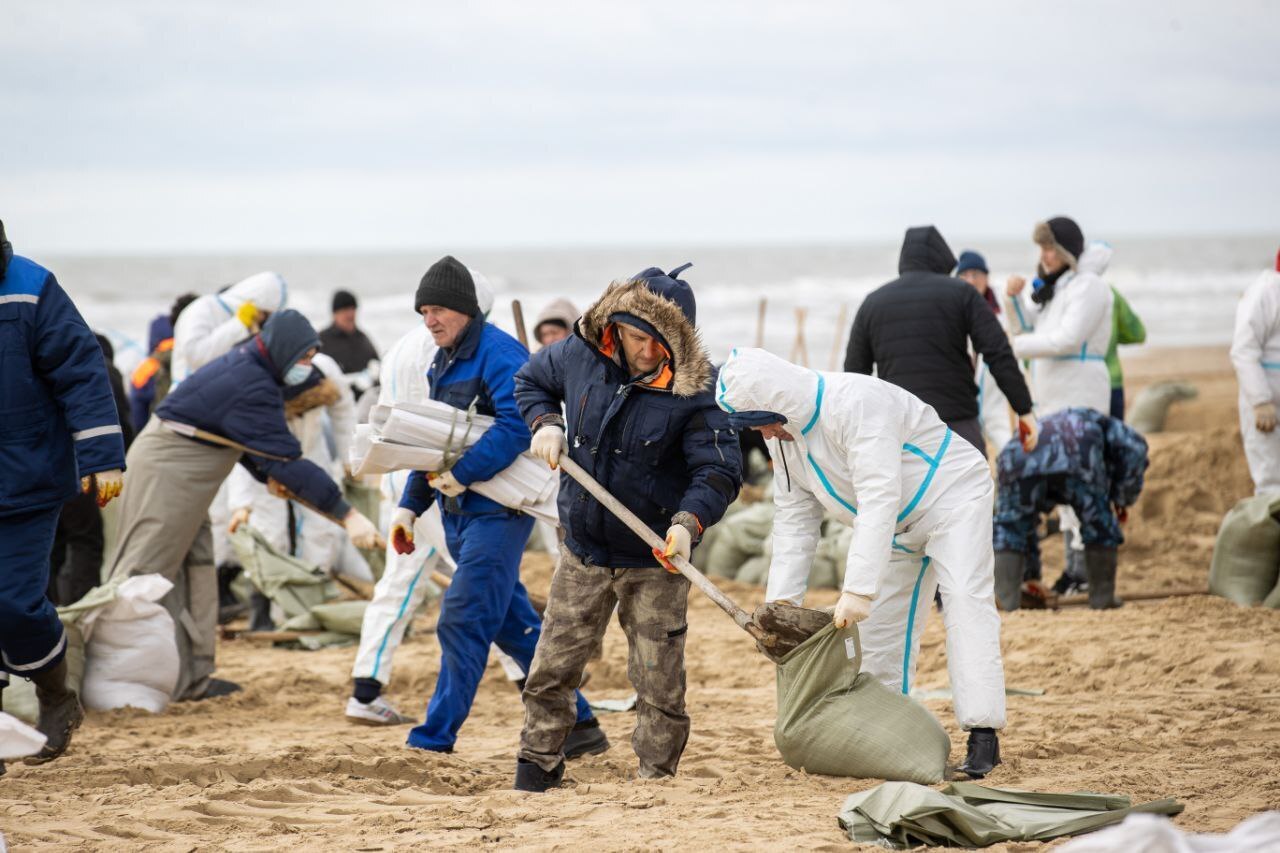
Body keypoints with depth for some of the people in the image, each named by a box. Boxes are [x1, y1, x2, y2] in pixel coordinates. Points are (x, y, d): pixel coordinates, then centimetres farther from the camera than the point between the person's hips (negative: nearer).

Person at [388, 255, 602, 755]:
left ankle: (433, 741, -8)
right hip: (460, 513, 10)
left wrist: (462, 473, -27)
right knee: (514, 627, 13)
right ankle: (577, 726, 20)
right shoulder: (443, 363, 16)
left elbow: (516, 426, -28)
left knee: (462, 624, -10)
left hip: (497, 512, -10)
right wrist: (410, 506, 18)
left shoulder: (499, 354, -14)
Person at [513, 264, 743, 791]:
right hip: (583, 552, 3)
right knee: (551, 672, 7)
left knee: (659, 684, 2)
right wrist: (544, 422, -2)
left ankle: (655, 783, 15)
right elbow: (531, 380, 17)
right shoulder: (579, 356, -5)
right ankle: (534, 780, 19)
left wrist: (689, 521, -36)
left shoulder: (693, 390, -16)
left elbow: (719, 469, -19)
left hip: (655, 563, -3)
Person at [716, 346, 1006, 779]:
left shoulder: (855, 404, -34)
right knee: (880, 626, 5)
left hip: (953, 497, -9)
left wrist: (858, 589, -44)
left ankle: (983, 736, -28)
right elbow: (794, 518, 0)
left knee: (965, 601, -23)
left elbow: (879, 497, -39)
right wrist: (781, 598, -11)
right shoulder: (783, 435, -5)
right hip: (900, 528, 9)